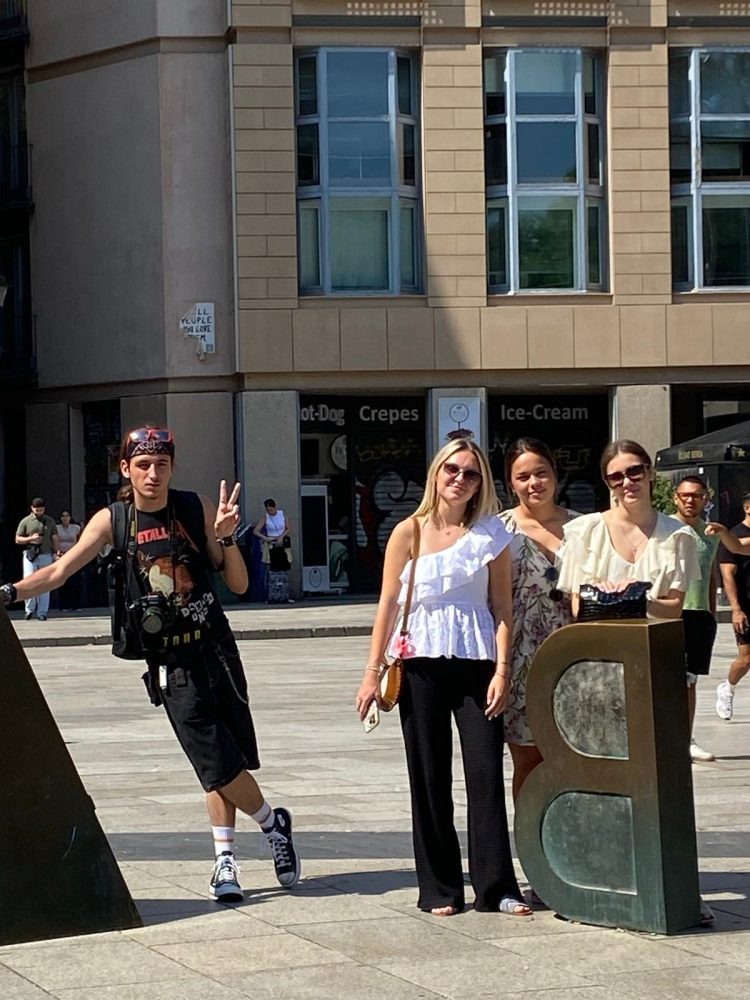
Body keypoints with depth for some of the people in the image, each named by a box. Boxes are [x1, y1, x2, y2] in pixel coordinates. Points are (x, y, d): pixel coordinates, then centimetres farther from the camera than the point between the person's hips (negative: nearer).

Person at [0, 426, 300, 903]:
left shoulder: (198, 509, -1)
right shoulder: (111, 521, 0)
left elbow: (239, 584, 1)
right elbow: (60, 571, -6)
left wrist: (226, 538, -16)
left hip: (215, 650, 0)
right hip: (170, 664, 0)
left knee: (224, 763, 0)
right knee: (219, 763, -5)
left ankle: (225, 860, 16)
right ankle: (274, 823, 18)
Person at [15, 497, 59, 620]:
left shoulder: (50, 521, 12)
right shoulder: (26, 521, 5)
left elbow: (55, 538, 14)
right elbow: (17, 539, 6)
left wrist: (55, 552, 1)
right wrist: (31, 538, -9)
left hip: (46, 555, 2)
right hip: (30, 554, -2)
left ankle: (42, 612, 3)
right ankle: (30, 609, 3)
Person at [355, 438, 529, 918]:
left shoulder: (491, 534, 4)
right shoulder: (410, 532, 3)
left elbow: (502, 607, 3)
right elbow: (389, 603, 4)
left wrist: (502, 670, -6)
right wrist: (373, 672, 1)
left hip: (476, 663, 0)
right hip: (421, 665, 0)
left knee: (486, 773, -4)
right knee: (430, 776, 4)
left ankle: (497, 886, 2)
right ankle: (440, 889, 11)